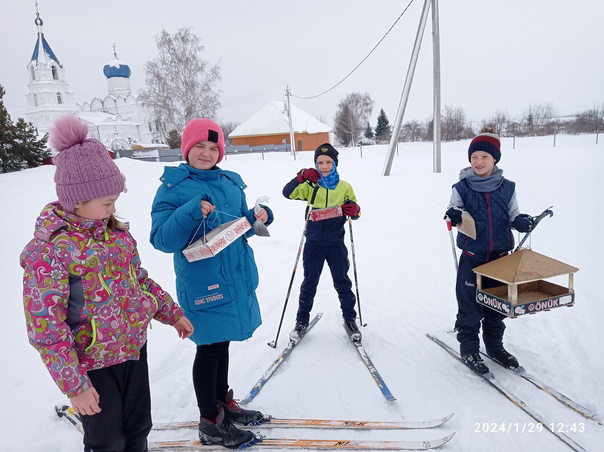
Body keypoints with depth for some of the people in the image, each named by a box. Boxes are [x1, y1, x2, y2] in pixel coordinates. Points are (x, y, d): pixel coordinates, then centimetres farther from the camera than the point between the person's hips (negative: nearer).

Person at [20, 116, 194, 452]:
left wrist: (172, 313, 13)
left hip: (134, 347, 6)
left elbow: (140, 280, 12)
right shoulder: (48, 250, -21)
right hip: (93, 365, -5)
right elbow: (45, 328, -18)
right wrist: (74, 385, -16)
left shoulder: (115, 231, -1)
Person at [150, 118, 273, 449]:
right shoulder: (173, 187, -10)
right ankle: (210, 424, 24)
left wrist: (258, 217, -3)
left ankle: (223, 404, 39)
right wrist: (192, 211, -31)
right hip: (201, 282, -6)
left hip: (236, 277, 7)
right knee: (209, 348, 5)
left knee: (222, 342, 20)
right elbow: (162, 239, -17)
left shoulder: (231, 182, 8)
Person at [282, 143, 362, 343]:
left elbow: (355, 213, 8)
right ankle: (302, 320, 24)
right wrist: (301, 177, -30)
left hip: (336, 243, 0)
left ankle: (349, 318, 25)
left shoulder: (345, 187, 2)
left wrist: (354, 210, -17)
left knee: (342, 282, 8)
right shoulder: (310, 186, -1)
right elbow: (288, 193, -15)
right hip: (314, 243, 0)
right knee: (309, 283, 9)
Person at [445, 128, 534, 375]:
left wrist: (522, 222, -11)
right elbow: (454, 214, 2)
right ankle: (468, 349, 20)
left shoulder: (507, 188, 2)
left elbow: (513, 216, 10)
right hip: (472, 257, -3)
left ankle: (494, 345, 34)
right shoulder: (461, 188, -5)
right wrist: (454, 217, -21)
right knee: (469, 305, 3)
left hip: (500, 257, 3)